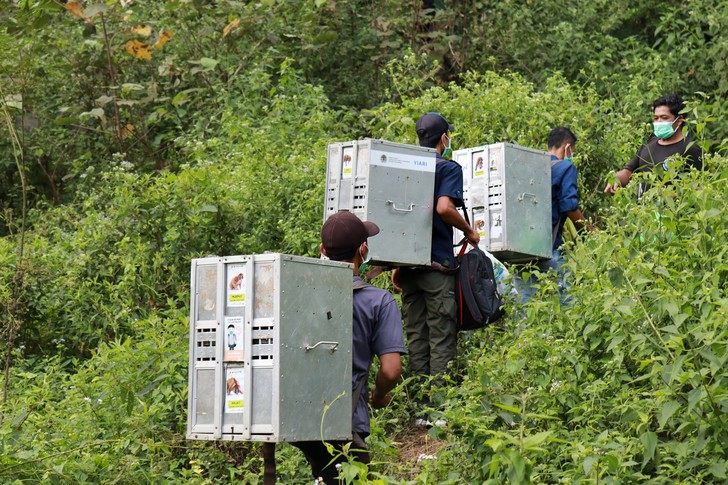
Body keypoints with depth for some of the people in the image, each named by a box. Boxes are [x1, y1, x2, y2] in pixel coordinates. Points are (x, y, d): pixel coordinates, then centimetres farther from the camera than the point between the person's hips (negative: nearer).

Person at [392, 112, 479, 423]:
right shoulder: (448, 168, -5)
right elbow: (444, 207, -21)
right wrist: (470, 231, -5)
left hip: (408, 265, 6)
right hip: (437, 264, -6)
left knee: (416, 339, 9)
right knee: (441, 339, -2)